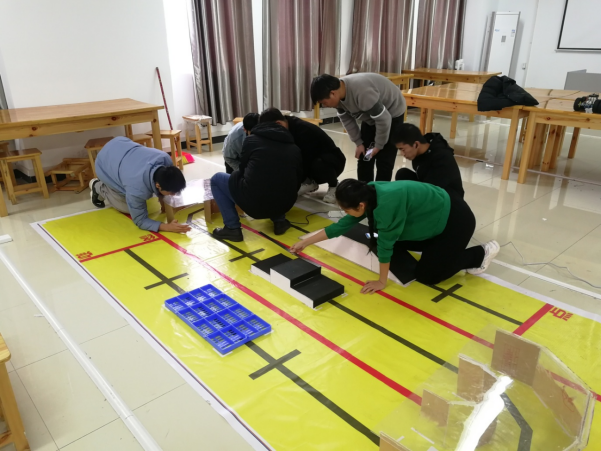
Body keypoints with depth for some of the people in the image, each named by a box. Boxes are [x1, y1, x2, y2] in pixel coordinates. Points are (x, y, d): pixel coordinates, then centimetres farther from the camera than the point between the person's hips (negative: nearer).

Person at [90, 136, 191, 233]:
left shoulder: (165, 159, -30)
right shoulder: (137, 189, -44)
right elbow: (140, 221, -30)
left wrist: (162, 200, -14)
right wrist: (167, 227, -45)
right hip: (105, 164, -5)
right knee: (127, 208, -2)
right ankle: (98, 187, 19)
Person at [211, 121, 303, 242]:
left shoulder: (251, 139, 7)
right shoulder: (295, 148, 14)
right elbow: (297, 183, 18)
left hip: (253, 203, -4)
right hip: (284, 205, 4)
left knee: (217, 179, 20)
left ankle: (232, 228, 11)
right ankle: (280, 221, 19)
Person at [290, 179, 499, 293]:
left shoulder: (387, 202, -36)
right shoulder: (369, 194, -10)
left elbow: (385, 242, -27)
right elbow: (343, 225, 0)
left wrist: (382, 282, -14)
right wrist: (305, 242, 5)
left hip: (455, 219, -8)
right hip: (436, 218, 8)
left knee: (425, 275, -6)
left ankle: (481, 253, 9)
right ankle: (440, 247, 21)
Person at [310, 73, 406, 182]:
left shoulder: (362, 92, -41)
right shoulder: (340, 93, -16)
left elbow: (384, 119, -32)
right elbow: (346, 119, 0)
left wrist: (379, 145, -19)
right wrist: (359, 143, -3)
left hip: (392, 114, -7)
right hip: (370, 115, 7)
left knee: (384, 160, -10)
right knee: (363, 157, 7)